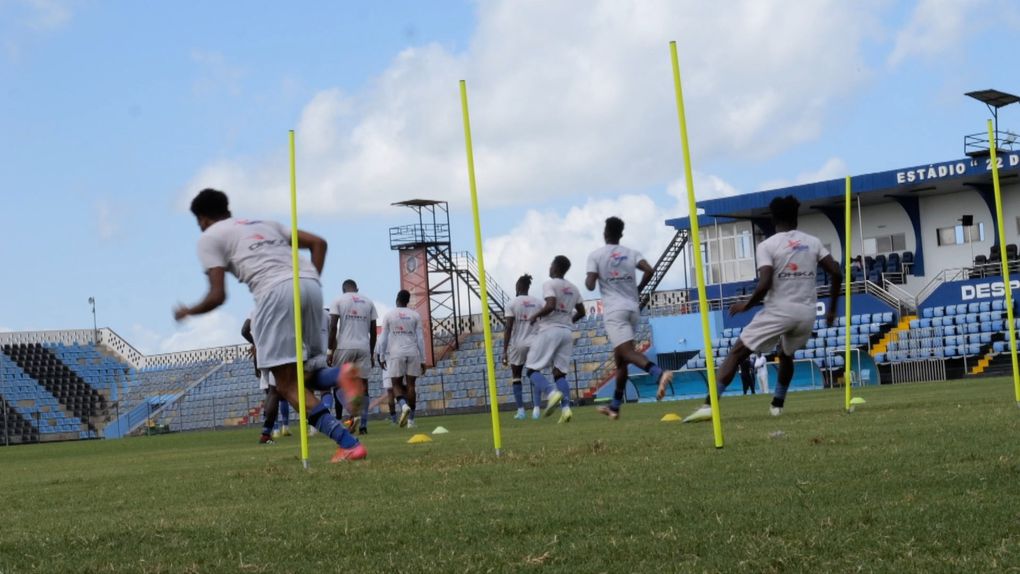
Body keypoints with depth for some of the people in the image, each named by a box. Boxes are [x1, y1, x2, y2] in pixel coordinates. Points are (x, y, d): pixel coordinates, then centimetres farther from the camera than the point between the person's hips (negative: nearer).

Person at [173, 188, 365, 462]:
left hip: (276, 290, -6)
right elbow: (318, 242, 26)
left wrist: (188, 312, 25)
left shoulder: (209, 238, 16)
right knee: (308, 375, 15)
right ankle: (341, 376, -22)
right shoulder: (265, 224, 35)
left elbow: (218, 295, 7)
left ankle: (348, 443, -18)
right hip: (309, 284, 6)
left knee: (288, 385, -1)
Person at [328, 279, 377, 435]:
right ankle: (363, 424, -1)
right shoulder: (368, 302, 14)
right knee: (363, 385, 4)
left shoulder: (339, 301, 4)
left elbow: (333, 327, -5)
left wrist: (330, 350, -2)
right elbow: (373, 330, 12)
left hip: (345, 346, -3)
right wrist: (372, 353, 19)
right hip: (364, 347, 3)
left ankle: (353, 413, -16)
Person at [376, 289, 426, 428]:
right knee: (410, 385, 5)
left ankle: (404, 406, -25)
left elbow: (383, 339, 2)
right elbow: (420, 339, 4)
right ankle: (411, 419, 4)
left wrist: (381, 357, 11)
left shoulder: (388, 316, 2)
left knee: (396, 384, 5)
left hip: (396, 354, -1)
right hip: (413, 354, 1)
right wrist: (423, 360, 7)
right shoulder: (415, 316, 5)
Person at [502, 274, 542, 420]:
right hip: (534, 344, 2)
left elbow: (508, 328, -8)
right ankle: (536, 408, -1)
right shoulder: (538, 302, 6)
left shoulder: (513, 304, -3)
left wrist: (505, 351, -6)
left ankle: (520, 409, 0)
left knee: (516, 377, 10)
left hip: (517, 344, -2)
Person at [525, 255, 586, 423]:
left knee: (532, 369, 0)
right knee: (559, 372, 7)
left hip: (549, 330, -6)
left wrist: (535, 316, -6)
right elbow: (581, 312, 21)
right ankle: (565, 407, -13)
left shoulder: (549, 284, -6)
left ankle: (552, 392, -26)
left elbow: (550, 305, -21)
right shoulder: (573, 289, 15)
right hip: (567, 331, 6)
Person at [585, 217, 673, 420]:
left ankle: (659, 374, -47)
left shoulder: (595, 255, 1)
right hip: (633, 308, 5)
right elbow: (649, 270, -6)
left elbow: (591, 285, -7)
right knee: (619, 357, 15)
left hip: (614, 310, -5)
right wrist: (638, 290, 10)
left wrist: (587, 280, 16)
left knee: (627, 352, -19)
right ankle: (614, 407, 21)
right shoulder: (631, 253, 10)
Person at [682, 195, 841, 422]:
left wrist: (746, 305, 2)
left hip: (779, 310, -5)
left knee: (737, 352, -1)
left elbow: (764, 285, -15)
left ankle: (709, 405, -13)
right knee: (786, 356, 32)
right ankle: (777, 405, 33)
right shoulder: (813, 242, 10)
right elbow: (836, 274, 4)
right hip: (807, 312, 5)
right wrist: (832, 309, 14)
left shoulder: (767, 246, -4)